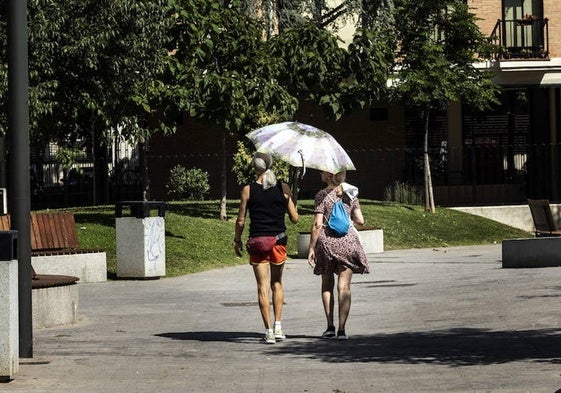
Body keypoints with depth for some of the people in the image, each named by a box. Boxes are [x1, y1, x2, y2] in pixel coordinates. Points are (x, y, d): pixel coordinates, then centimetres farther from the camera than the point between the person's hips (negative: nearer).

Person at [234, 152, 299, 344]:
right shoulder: (283, 188, -1)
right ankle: (278, 326, 12)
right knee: (277, 283, 18)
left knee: (263, 286, 1)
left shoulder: (248, 190, -5)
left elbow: (241, 221, -3)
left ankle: (269, 331, -3)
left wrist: (237, 240, 12)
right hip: (279, 240, 2)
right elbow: (295, 218, 2)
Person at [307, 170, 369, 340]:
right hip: (347, 241, 2)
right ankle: (341, 329, -7)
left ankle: (330, 326, 16)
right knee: (344, 286, 1)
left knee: (327, 285, 16)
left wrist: (311, 248, -4)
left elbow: (317, 225, -10)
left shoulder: (322, 195, -7)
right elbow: (360, 221, 3)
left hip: (326, 242, -2)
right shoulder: (350, 194, 3)